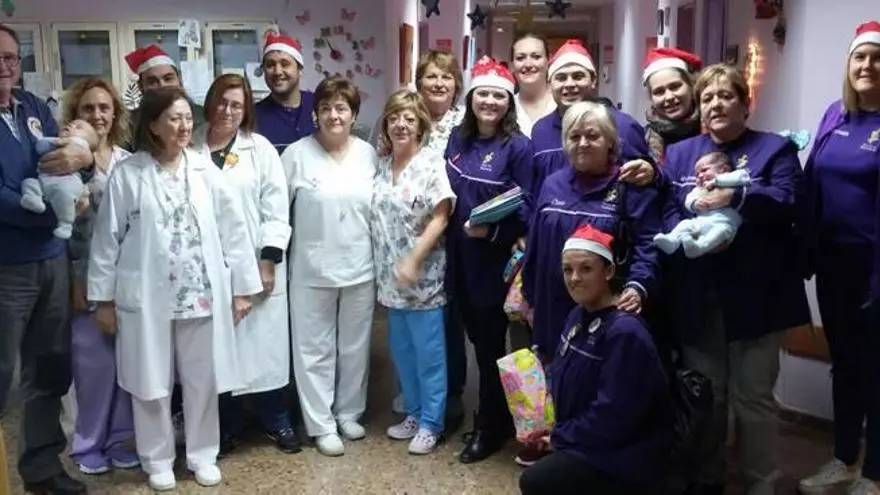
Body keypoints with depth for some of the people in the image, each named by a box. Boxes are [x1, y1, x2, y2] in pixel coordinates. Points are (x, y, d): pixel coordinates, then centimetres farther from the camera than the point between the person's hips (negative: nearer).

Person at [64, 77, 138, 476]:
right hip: (85, 277, -3)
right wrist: (71, 280, -9)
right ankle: (90, 442, 19)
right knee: (94, 360, 1)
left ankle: (122, 437, 23)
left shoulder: (129, 161, 7)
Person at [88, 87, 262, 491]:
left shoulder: (205, 170, 0)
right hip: (147, 298, -1)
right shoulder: (128, 174, -4)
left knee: (203, 380, 11)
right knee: (151, 382, 10)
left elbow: (233, 229, 2)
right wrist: (103, 298, 0)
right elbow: (107, 238, 0)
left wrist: (243, 287, 1)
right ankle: (157, 459, 29)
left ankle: (202, 454, 30)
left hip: (202, 296, 2)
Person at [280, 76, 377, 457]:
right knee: (315, 349, 6)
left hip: (359, 267, 3)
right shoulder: (297, 154, -6)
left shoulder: (368, 154, 3)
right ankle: (322, 425, 18)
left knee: (355, 346, 14)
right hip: (312, 269, -3)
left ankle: (349, 413, 31)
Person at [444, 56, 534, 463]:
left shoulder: (517, 147, -9)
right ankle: (494, 419, 33)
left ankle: (491, 428, 23)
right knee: (475, 338, 16)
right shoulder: (457, 138, 7)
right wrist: (449, 239, 1)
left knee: (490, 343, 6)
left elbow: (525, 209, -12)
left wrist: (492, 231, -26)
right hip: (459, 257, 6)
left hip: (495, 260, -6)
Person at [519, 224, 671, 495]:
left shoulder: (625, 333, -23)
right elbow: (562, 378, 13)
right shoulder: (578, 316, 4)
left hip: (622, 455, -9)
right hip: (585, 439, 9)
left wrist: (558, 436, -13)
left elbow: (611, 418, -24)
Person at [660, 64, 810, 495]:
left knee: (753, 397, 6)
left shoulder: (776, 148, 4)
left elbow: (787, 203, -13)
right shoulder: (679, 154, 13)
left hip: (755, 294, -2)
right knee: (703, 395, 13)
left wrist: (736, 195, -28)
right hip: (698, 297, 3)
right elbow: (667, 213, 0)